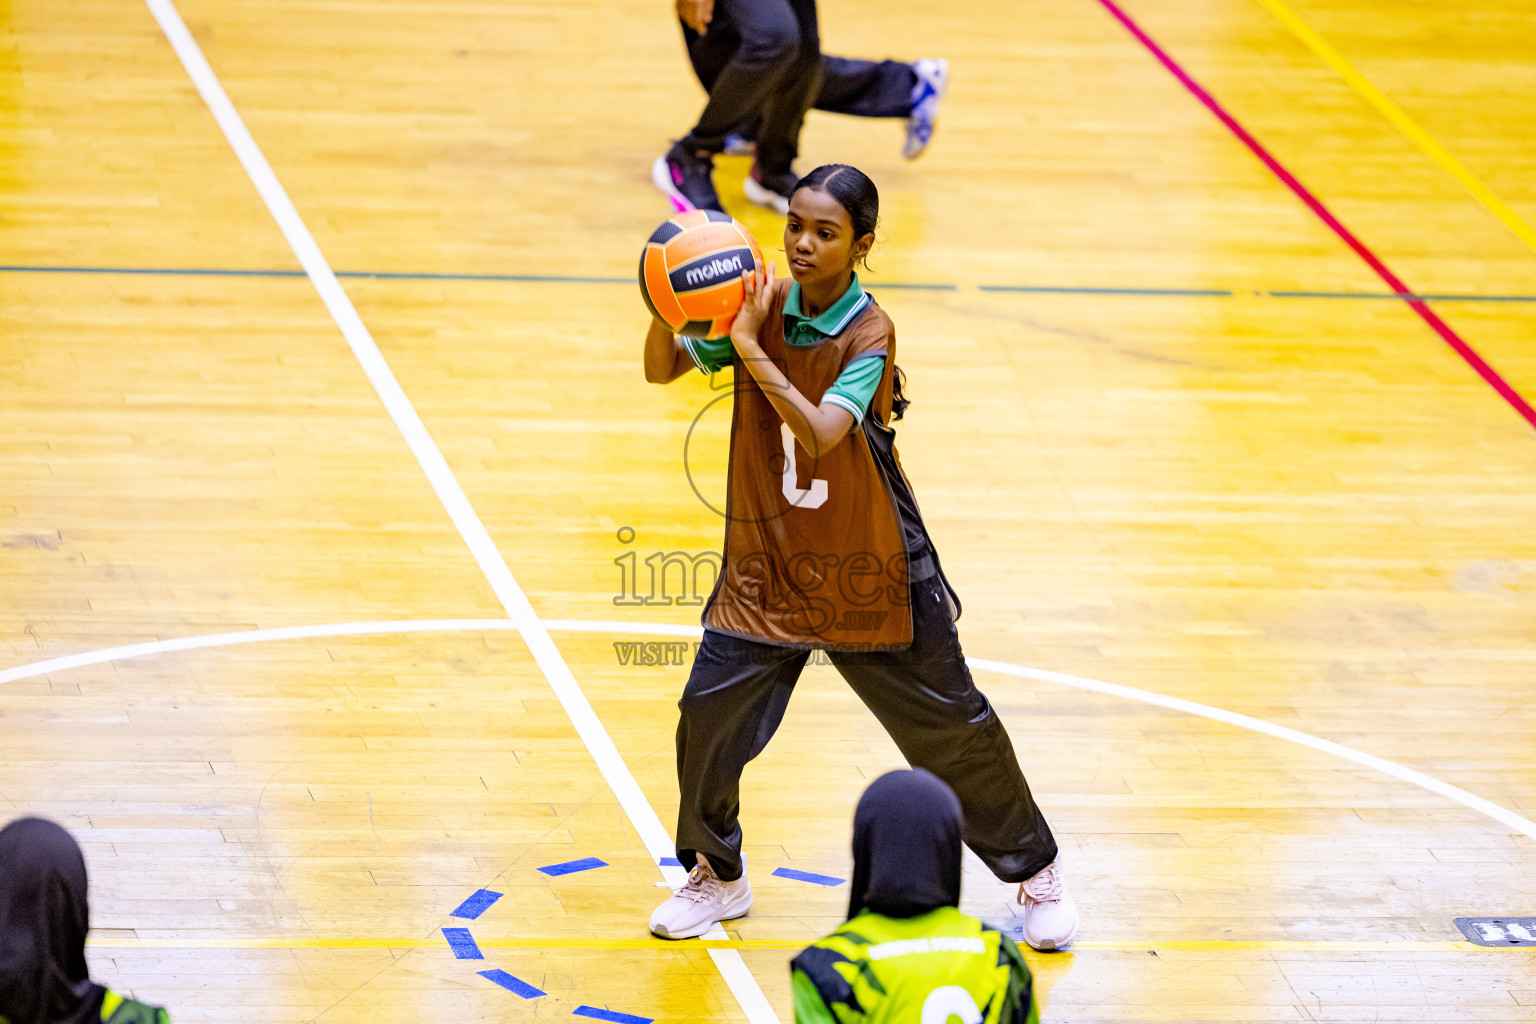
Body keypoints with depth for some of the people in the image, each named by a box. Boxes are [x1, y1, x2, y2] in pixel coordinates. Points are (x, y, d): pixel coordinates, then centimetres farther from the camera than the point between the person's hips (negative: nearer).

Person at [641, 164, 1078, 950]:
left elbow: (819, 436, -32)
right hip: (768, 564, 3)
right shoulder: (763, 306, -5)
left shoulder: (869, 333, -18)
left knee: (951, 726, 8)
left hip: (868, 570, -3)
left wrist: (750, 348, -37)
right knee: (708, 710, -8)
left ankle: (1035, 871, 29)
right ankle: (716, 874, 17)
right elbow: (662, 369, -8)